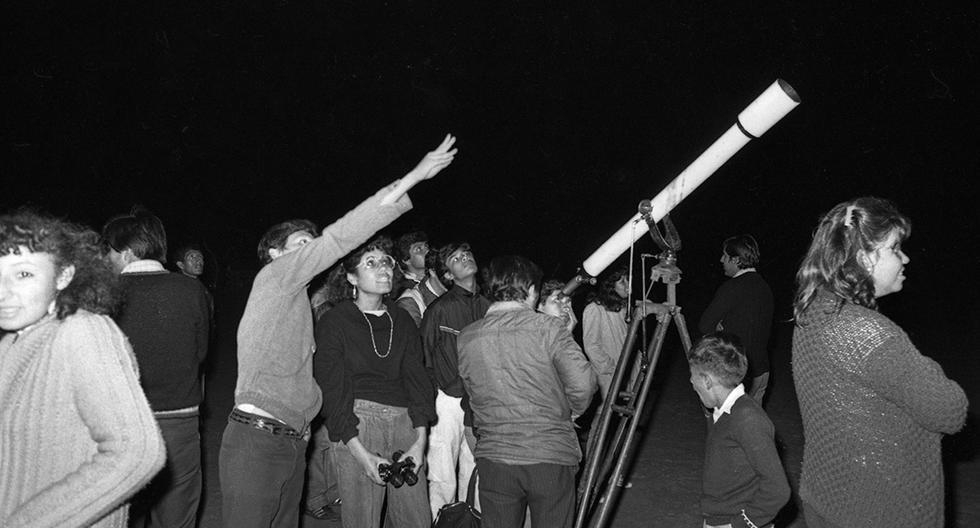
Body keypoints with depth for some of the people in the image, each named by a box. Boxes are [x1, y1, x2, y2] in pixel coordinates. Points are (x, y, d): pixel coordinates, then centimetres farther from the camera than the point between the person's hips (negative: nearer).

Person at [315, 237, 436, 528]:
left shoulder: (402, 320, 13)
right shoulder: (333, 322, -1)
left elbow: (416, 378, 7)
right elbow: (333, 392, -6)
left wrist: (420, 441, -5)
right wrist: (361, 454, -14)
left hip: (404, 420, 4)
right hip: (356, 422, -4)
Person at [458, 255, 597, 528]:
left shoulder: (467, 337, 1)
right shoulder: (548, 328, -9)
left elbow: (472, 393, 8)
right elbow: (583, 384, -13)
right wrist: (571, 412, 7)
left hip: (493, 458, 3)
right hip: (551, 459, -2)